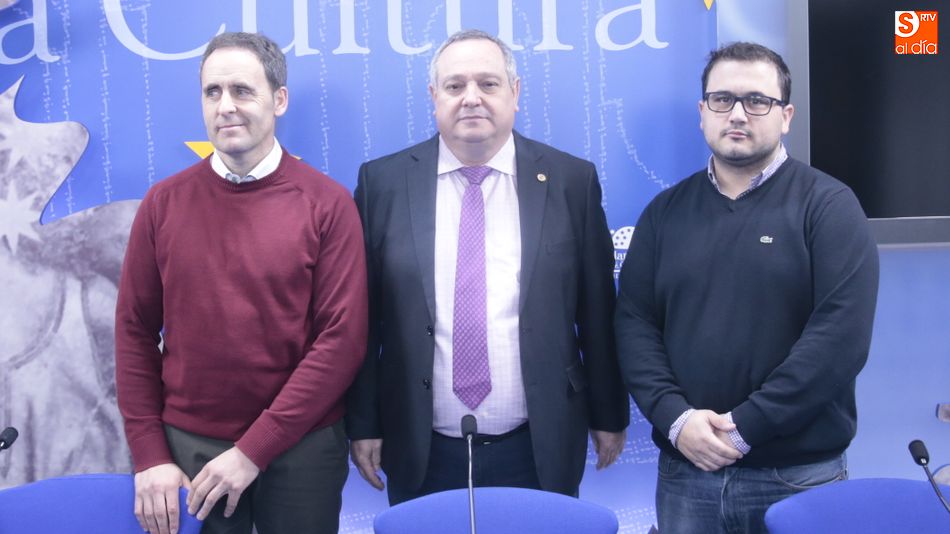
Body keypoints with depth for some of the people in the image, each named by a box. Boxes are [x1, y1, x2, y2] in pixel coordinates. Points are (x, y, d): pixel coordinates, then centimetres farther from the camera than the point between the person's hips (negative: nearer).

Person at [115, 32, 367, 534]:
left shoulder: (328, 204, -7)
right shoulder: (164, 203, 0)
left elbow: (343, 338, -11)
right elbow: (135, 332, 3)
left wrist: (255, 449, -13)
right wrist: (149, 455, -4)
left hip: (301, 449, -1)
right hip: (187, 446, 2)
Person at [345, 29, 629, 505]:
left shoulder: (571, 180, -2)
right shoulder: (383, 182, -2)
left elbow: (597, 312, 3)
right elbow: (362, 316, 0)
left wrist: (609, 415, 7)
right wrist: (363, 424, 0)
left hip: (538, 451, 0)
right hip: (420, 453, 0)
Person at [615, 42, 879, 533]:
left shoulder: (828, 206, -3)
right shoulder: (666, 211, 8)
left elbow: (841, 334, -12)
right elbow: (634, 322, 3)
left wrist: (746, 427, -15)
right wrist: (675, 417, -11)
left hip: (800, 475, -2)